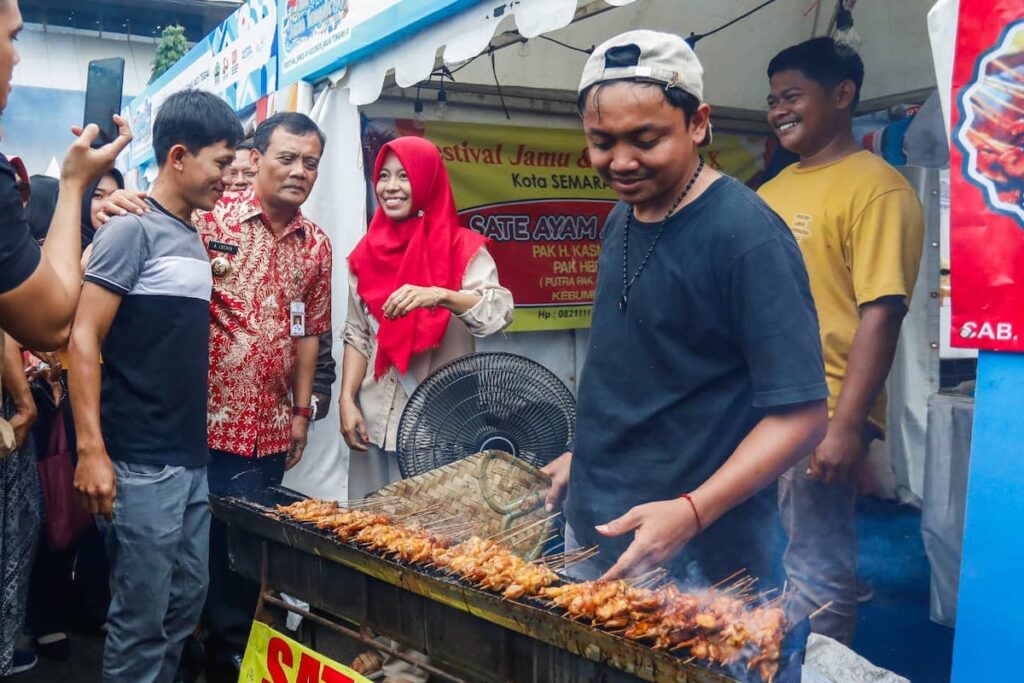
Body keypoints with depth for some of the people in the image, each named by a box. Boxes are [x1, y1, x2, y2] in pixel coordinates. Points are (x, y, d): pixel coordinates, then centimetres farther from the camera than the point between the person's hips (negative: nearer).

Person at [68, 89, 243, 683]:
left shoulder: (195, 240, 13)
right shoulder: (132, 230, -9)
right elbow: (84, 339, -14)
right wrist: (91, 450, -20)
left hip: (191, 460, 8)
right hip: (139, 465, -8)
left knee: (188, 604, 16)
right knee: (141, 619, 2)